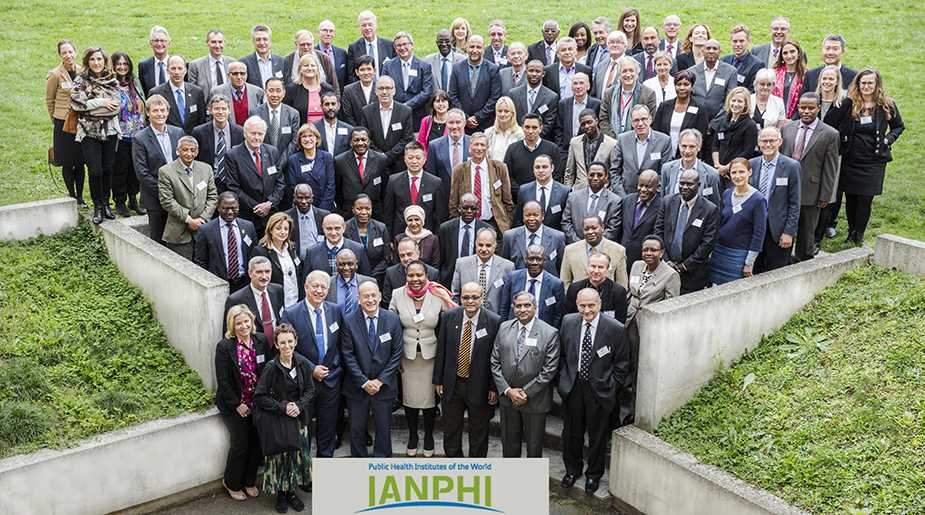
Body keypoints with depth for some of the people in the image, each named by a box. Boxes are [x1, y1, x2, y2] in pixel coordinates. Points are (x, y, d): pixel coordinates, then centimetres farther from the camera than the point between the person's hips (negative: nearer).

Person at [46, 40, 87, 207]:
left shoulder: (82, 71, 2)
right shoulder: (54, 75, -8)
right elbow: (49, 100, 4)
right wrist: (55, 119, 11)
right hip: (63, 122, -3)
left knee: (80, 162, 7)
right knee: (67, 163, 4)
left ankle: (80, 196, 16)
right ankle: (71, 195, 16)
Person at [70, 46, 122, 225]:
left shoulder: (112, 81, 7)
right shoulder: (81, 81, -1)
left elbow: (116, 105, 2)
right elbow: (76, 103, -13)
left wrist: (90, 105, -6)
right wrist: (101, 102, -15)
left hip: (110, 130, 3)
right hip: (89, 131, -2)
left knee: (108, 169, 6)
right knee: (95, 171, -5)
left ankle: (106, 203, 21)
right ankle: (98, 207, 9)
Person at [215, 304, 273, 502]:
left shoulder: (261, 340, -3)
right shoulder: (224, 346, -15)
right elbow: (223, 381, -13)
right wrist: (237, 405, -12)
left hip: (257, 403, 4)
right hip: (234, 405, -4)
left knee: (258, 443, 8)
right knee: (240, 444, 0)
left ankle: (249, 481, 30)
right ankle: (231, 483, 24)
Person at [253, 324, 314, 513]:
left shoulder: (303, 364, -3)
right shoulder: (271, 367, -14)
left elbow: (310, 389, 5)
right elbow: (259, 397, -12)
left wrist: (299, 405, -12)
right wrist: (282, 407, -17)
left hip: (298, 418, 3)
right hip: (275, 420, -3)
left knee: (298, 454, 1)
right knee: (279, 456, -3)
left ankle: (291, 491, 20)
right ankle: (280, 494, 16)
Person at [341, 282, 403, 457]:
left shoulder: (393, 320, -5)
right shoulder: (349, 322, -7)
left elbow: (397, 353, -5)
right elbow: (348, 355, -8)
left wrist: (380, 380, -10)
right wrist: (364, 382, -12)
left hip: (384, 385, 0)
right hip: (357, 386, 0)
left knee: (383, 428, 10)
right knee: (357, 428, 10)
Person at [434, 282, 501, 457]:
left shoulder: (494, 322, -14)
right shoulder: (448, 317, -5)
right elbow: (441, 351, 1)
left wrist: (494, 388, -8)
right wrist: (438, 380, 3)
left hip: (479, 386, -3)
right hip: (452, 383, 3)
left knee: (478, 433, 14)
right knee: (450, 430, 17)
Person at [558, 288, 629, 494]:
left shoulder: (615, 329, -15)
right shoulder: (568, 322, -5)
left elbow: (622, 364, -6)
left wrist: (611, 388, -6)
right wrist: (564, 378, 3)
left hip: (599, 390, -3)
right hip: (572, 387, 3)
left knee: (597, 435, 13)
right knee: (571, 432, 18)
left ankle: (594, 474, 34)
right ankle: (572, 469, 40)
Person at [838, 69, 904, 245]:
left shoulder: (887, 105, -1)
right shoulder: (849, 104, -2)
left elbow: (899, 127, 13)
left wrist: (888, 140, -2)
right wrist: (842, 146, -6)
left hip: (874, 161, -1)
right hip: (850, 159, 1)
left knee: (865, 199, -3)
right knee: (850, 197, 7)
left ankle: (859, 234, 11)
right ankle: (851, 232, 23)